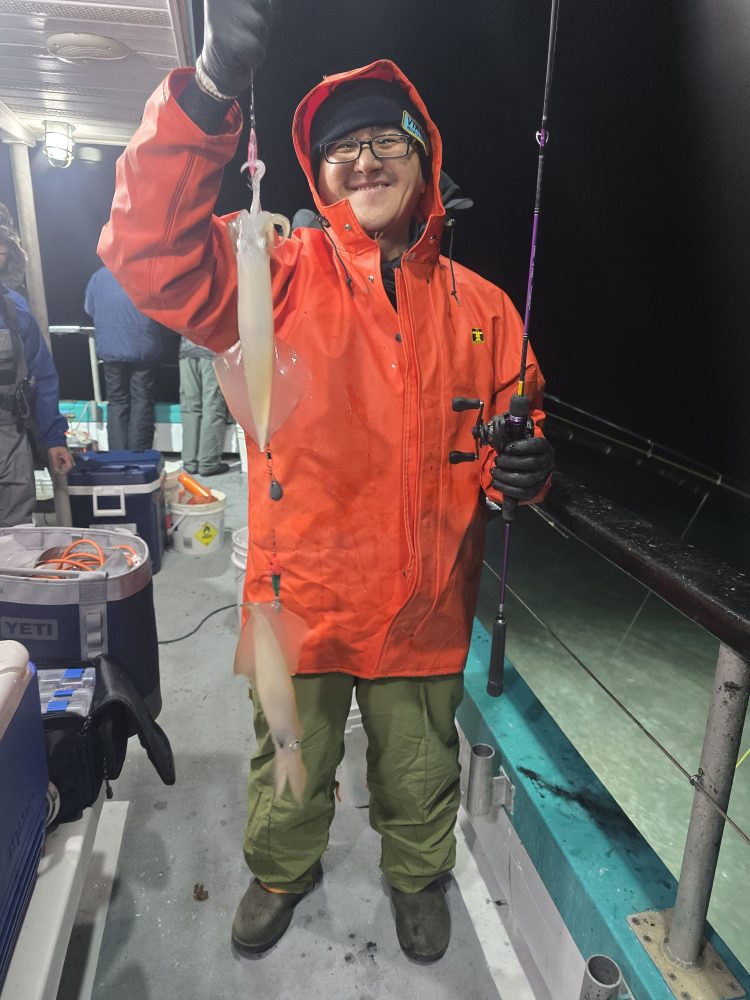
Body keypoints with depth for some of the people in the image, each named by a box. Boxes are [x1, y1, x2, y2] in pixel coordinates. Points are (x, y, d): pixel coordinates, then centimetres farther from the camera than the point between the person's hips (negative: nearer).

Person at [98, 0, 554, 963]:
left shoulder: (480, 305, 1)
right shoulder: (279, 274, -6)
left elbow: (510, 433, 7)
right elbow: (151, 249, -21)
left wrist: (523, 466, -16)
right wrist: (209, 91, -32)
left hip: (424, 603, 2)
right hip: (302, 593, -1)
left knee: (419, 771, 23)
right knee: (292, 765, 22)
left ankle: (417, 877, 56)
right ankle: (283, 871, 55)